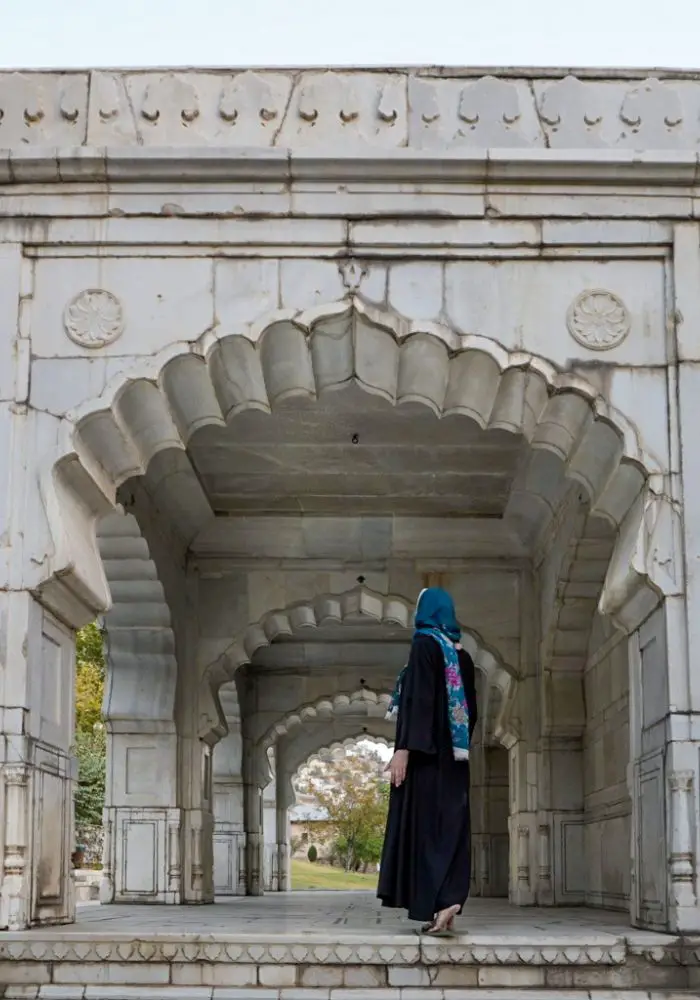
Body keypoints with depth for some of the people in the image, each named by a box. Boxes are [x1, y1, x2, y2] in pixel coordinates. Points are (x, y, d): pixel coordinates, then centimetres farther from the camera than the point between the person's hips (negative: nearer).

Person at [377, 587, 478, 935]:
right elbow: (472, 707, 17)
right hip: (453, 753, 7)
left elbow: (417, 697, -17)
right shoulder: (462, 654, 14)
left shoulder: (425, 644, -8)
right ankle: (449, 900, 0)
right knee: (450, 824, 4)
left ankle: (437, 906, -16)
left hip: (426, 752, -7)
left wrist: (403, 748, -20)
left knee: (426, 822, -8)